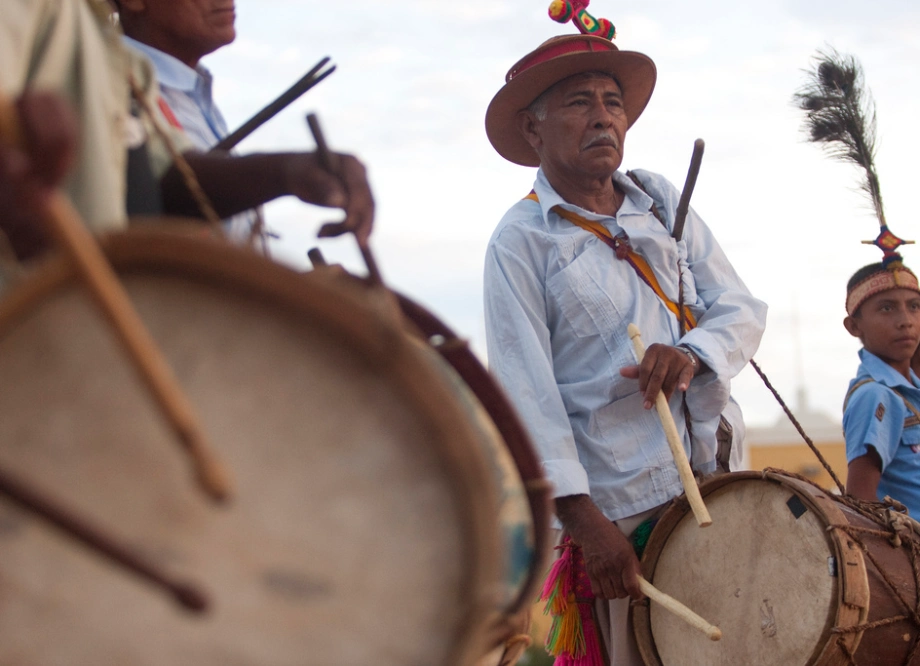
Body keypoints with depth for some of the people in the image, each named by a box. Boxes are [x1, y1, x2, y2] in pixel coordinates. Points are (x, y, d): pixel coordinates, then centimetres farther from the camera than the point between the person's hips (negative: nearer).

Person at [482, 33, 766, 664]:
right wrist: (583, 518, -19)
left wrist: (691, 354, -17)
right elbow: (525, 392, -12)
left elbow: (743, 309, 6)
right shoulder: (520, 241, -6)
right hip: (622, 505, -5)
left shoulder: (663, 201, 9)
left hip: (715, 472, 5)